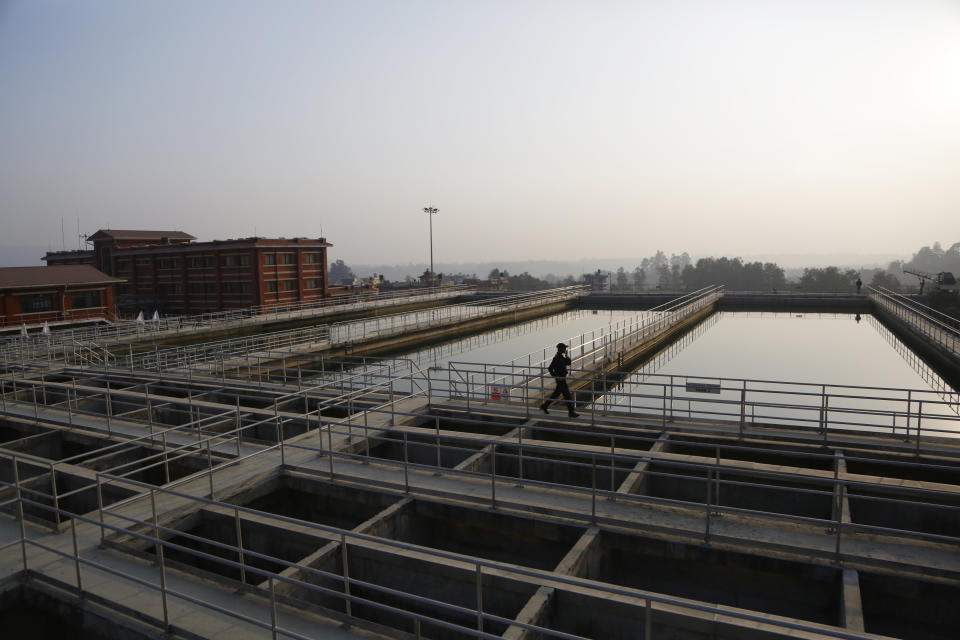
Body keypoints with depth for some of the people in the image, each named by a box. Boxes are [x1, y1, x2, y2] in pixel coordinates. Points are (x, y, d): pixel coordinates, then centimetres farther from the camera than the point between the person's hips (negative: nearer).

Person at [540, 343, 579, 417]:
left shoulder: (561, 357, 9)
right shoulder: (556, 358, -20)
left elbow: (568, 364, 13)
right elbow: (550, 368, -22)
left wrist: (566, 355, 0)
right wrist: (556, 377, -18)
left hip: (563, 378, 10)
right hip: (560, 379, -10)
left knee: (556, 394, 16)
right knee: (567, 395, -5)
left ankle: (544, 406, 24)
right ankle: (571, 412, 2)